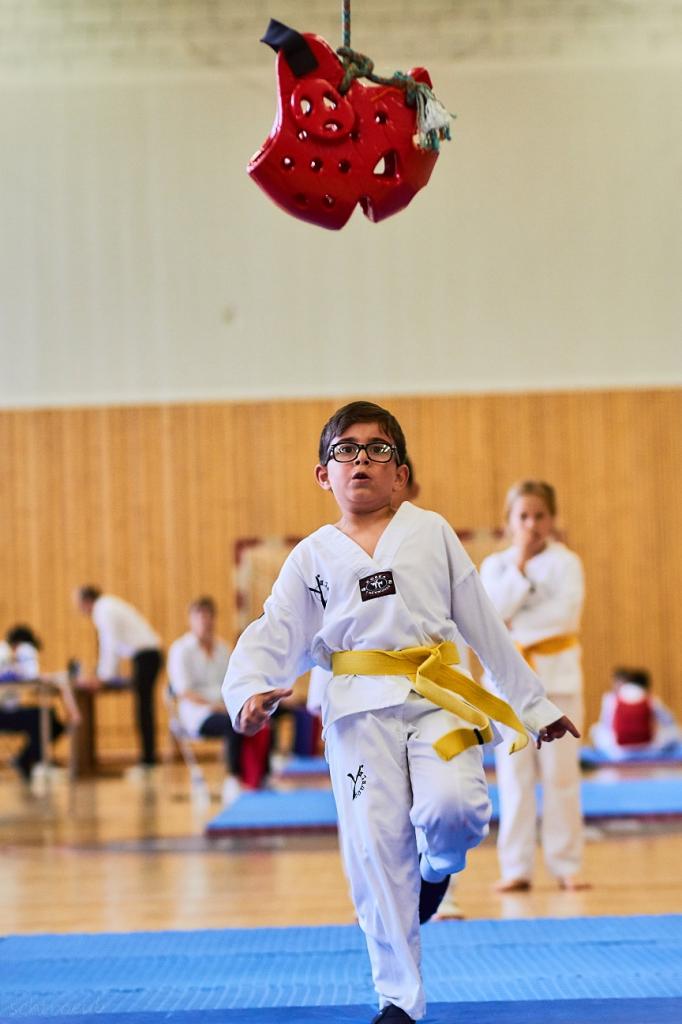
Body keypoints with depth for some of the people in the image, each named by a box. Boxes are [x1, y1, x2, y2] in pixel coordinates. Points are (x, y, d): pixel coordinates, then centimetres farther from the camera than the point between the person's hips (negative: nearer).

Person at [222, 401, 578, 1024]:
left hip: (436, 698, 0)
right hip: (360, 711, 0)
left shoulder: (431, 532, 9)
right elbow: (273, 639, 5)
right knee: (377, 850, -3)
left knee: (454, 808, -25)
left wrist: (532, 703, 17)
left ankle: (438, 867, 13)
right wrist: (251, 692, -17)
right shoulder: (313, 557, 9)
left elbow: (481, 621, 14)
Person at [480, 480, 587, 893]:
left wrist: (516, 627, -12)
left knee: (560, 773, 0)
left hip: (557, 674, -2)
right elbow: (491, 612, -9)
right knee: (514, 775, 3)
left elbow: (566, 614, -13)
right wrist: (520, 568, -13)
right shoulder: (496, 564, 7)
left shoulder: (565, 561, 1)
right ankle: (517, 867, 8)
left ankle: (567, 865, 7)